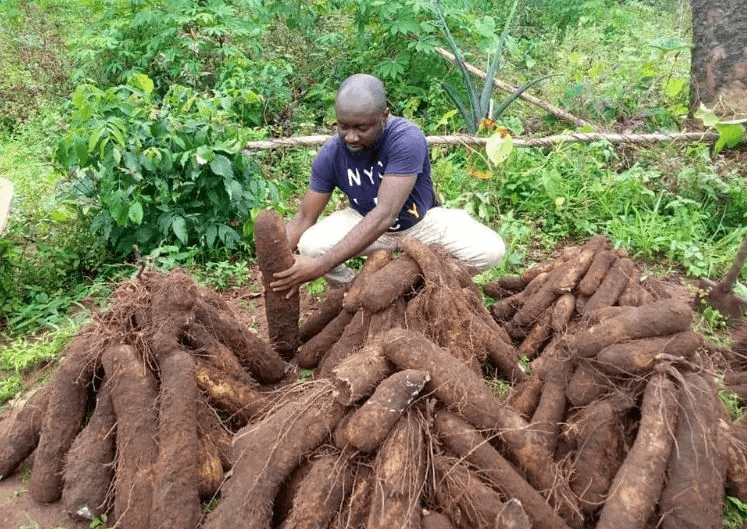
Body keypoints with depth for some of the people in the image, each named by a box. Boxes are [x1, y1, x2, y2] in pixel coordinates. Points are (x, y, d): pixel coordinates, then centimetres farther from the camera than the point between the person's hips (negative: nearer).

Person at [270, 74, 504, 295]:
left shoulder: (407, 139, -33)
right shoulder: (331, 155, -20)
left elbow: (385, 215, -40)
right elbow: (304, 218, -11)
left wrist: (321, 265, -47)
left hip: (421, 222, -1)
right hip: (364, 220, 2)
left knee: (490, 251, -25)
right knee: (309, 246, -27)